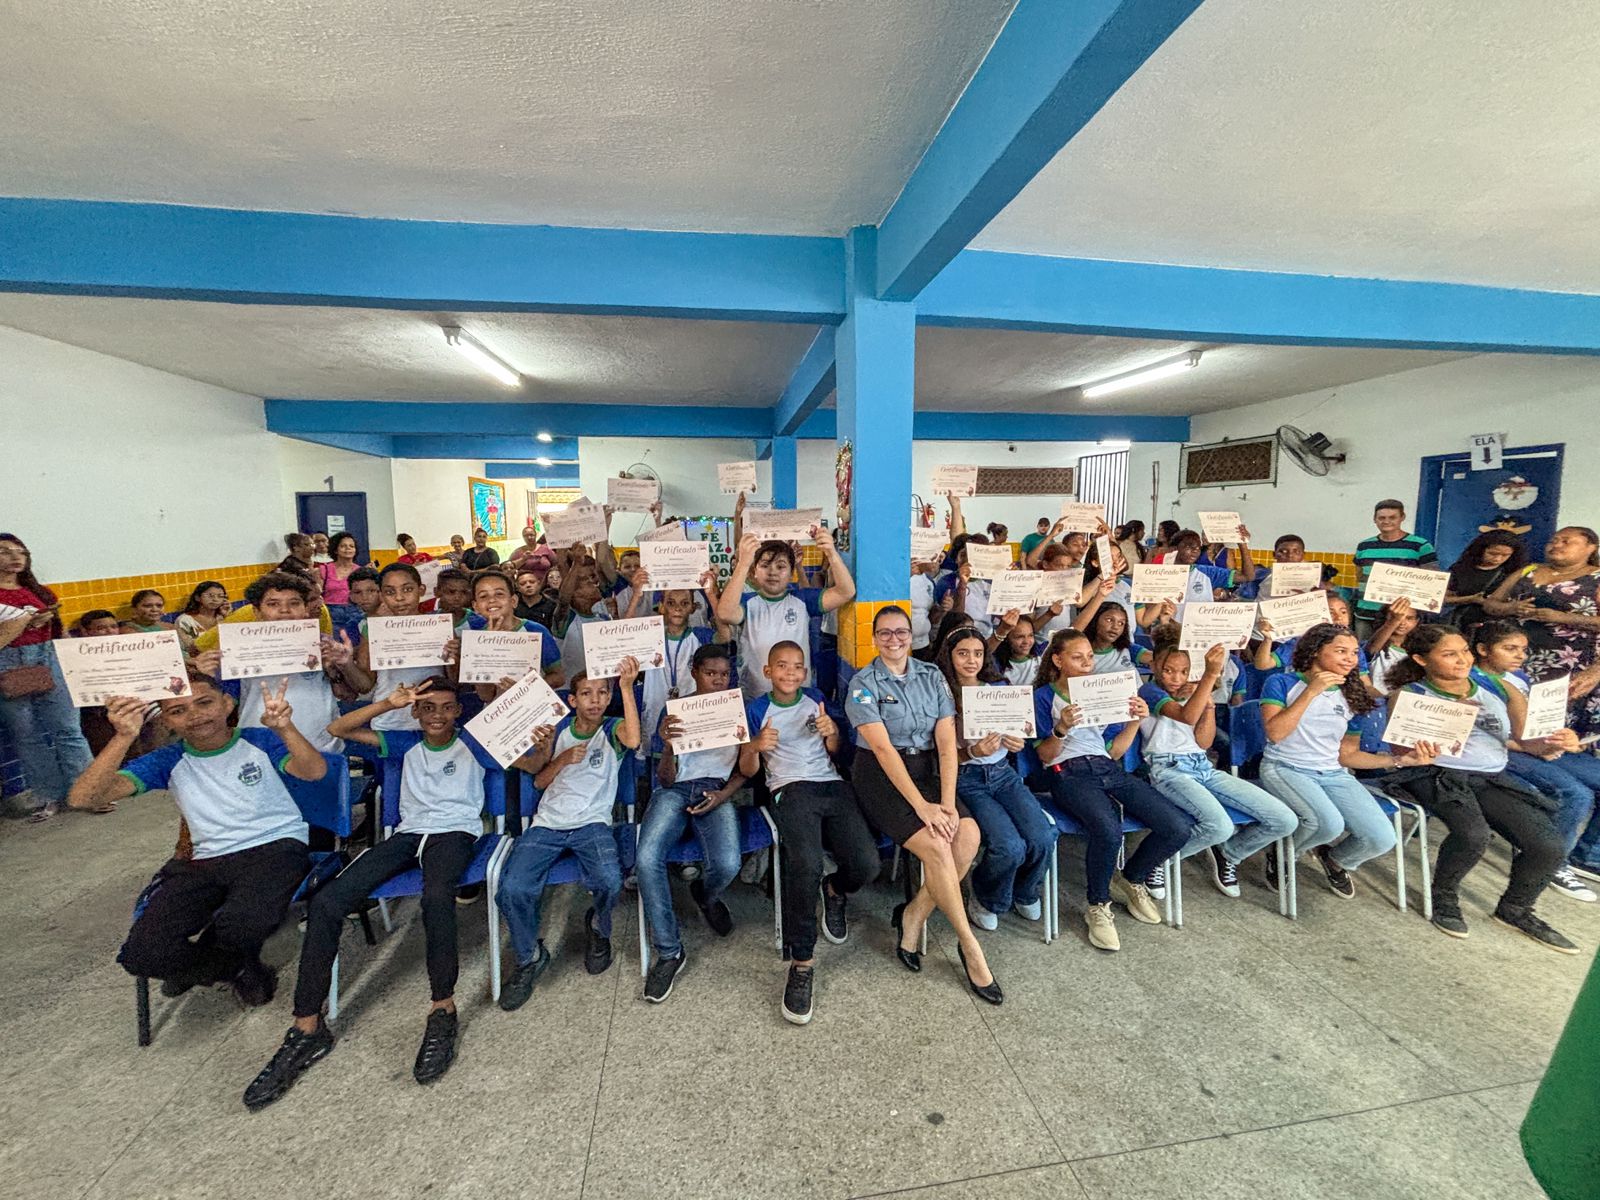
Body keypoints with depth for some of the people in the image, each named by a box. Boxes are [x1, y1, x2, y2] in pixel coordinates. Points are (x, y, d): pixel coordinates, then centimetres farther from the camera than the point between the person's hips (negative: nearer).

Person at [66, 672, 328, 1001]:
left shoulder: (259, 741, 0)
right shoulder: (168, 762, 8)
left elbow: (315, 771, -19)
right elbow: (82, 798, -6)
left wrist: (285, 728, -37)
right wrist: (125, 736, -19)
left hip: (275, 847, -3)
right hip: (207, 861, 4)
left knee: (241, 923, -31)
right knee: (143, 956, -17)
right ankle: (238, 967, 15)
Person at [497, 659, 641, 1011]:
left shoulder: (612, 728, -1)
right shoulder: (559, 728, 9)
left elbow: (633, 739, -28)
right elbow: (539, 781, 13)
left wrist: (627, 687, -32)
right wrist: (562, 760, -7)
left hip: (592, 823, -3)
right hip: (547, 823, 3)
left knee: (610, 882, -28)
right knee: (512, 889, -20)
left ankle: (598, 929, 10)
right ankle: (529, 958, 10)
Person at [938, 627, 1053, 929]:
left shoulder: (999, 687, 8)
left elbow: (1015, 733, 15)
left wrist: (1016, 742, -8)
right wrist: (973, 751, -25)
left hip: (1003, 772, 5)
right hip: (965, 778, -4)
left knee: (1043, 838, -18)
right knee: (1010, 846, -24)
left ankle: (1025, 892, 18)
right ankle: (985, 900, 11)